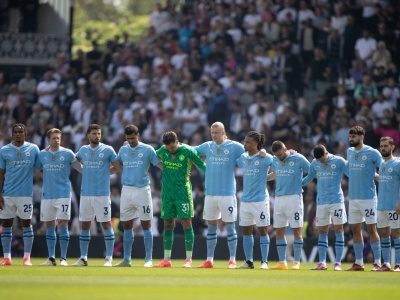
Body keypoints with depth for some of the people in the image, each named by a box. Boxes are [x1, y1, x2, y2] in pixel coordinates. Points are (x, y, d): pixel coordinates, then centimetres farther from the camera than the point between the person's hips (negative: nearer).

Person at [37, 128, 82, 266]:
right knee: (49, 226, 6)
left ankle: (63, 258, -2)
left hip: (63, 194, -3)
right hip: (47, 195, 3)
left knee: (62, 224, -7)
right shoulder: (42, 154, 7)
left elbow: (82, 168, 1)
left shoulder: (67, 154, 0)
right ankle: (51, 258, 13)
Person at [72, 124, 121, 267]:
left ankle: (109, 258, 2)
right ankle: (83, 258, 13)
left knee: (106, 224, -2)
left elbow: (117, 167, 3)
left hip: (102, 194, -4)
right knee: (85, 224, 7)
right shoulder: (83, 150, 9)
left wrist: (104, 173, -1)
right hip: (85, 193, 4)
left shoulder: (108, 150, -2)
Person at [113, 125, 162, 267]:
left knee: (146, 225, -2)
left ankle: (149, 259, 2)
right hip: (126, 191, 4)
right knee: (127, 226, 7)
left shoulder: (147, 149, -1)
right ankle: (126, 259, 13)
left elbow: (161, 165, -1)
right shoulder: (123, 150, 11)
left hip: (142, 190, -4)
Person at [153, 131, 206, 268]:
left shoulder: (188, 152, -9)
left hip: (183, 194, -4)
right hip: (167, 194, 4)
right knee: (168, 225, 7)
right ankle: (166, 260, 12)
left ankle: (188, 259, 0)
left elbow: (203, 166, -1)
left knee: (186, 223, -4)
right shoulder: (162, 151, 3)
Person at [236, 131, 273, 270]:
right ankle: (248, 261, 13)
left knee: (263, 230, -2)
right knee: (246, 231, 7)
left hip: (260, 200, -6)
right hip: (245, 200, 6)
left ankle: (264, 261, 2)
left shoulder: (265, 158, -8)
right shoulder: (242, 157, 8)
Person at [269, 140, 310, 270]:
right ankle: (282, 262, 10)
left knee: (297, 230, -4)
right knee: (279, 231, 4)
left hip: (294, 197, -5)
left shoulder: (298, 159, -6)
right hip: (279, 197, 5)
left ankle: (296, 262, -1)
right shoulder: (274, 160, 9)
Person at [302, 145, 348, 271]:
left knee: (338, 229, -4)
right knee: (322, 232, 4)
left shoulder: (339, 161, -5)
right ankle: (322, 262, 7)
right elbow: (309, 177, 22)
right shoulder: (314, 163, 8)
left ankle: (337, 263, -2)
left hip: (336, 200, -4)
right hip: (321, 202, 4)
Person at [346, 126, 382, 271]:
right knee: (355, 230, 7)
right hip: (353, 198, 6)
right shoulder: (349, 152, 11)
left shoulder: (372, 153, -7)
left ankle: (377, 262, -2)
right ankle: (358, 263, 13)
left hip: (368, 197, -6)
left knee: (371, 229, -5)